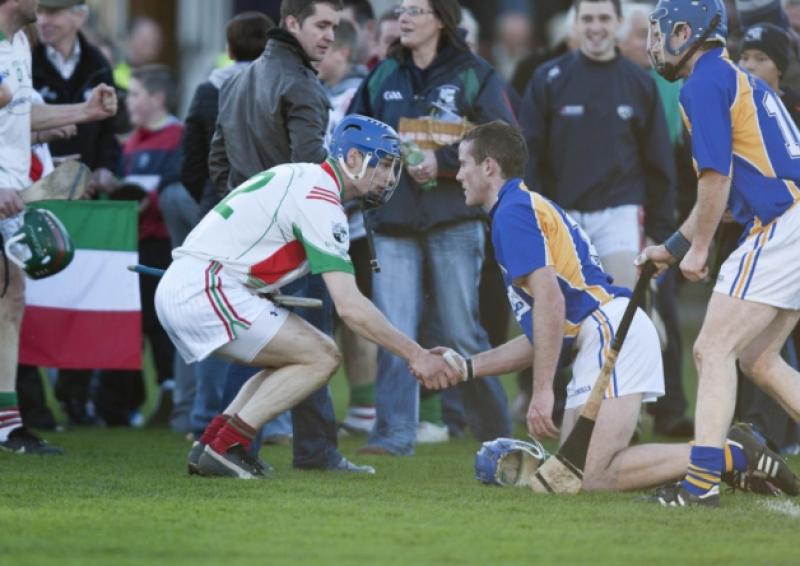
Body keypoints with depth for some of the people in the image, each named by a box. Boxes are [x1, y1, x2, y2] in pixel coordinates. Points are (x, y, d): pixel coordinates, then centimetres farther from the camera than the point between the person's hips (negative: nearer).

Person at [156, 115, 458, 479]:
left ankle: (210, 443, 8)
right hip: (204, 289, -10)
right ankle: (224, 447, -10)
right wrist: (414, 354, -16)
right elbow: (349, 307, -19)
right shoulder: (321, 201, -13)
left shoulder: (300, 179, 18)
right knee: (322, 357, -9)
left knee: (304, 353, 17)